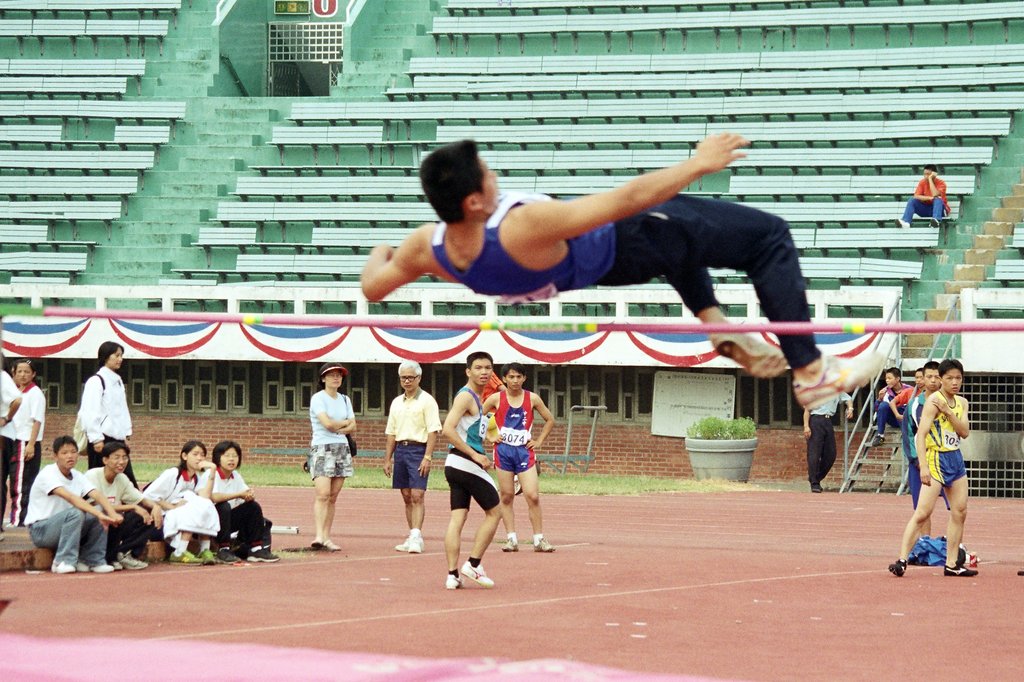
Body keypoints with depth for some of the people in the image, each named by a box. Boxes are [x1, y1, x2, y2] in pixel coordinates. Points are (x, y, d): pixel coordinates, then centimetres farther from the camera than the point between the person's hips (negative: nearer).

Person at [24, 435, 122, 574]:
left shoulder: (77, 476, 4)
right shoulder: (48, 474, -19)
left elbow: (97, 496, -12)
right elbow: (70, 498, -33)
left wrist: (113, 513, -32)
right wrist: (98, 514, -43)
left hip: (65, 524, 7)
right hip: (40, 530, -7)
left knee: (101, 510, -12)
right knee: (75, 513, -33)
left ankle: (94, 560, -6)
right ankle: (63, 561, -25)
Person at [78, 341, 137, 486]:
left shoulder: (118, 381, 16)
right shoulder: (96, 381, -9)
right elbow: (90, 412, -15)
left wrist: (127, 433, 13)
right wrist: (96, 439, -17)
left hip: (117, 438, 8)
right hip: (102, 438, -8)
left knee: (128, 478, 5)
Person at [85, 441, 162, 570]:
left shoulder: (122, 479, 7)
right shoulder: (93, 476, -15)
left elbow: (141, 500, 11)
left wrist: (155, 506, -13)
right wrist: (133, 507, -25)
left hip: (113, 527, 7)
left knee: (149, 515, -9)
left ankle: (124, 554, -8)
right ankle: (109, 558, -14)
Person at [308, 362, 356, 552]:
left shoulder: (345, 400, 16)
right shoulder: (318, 399, -3)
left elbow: (353, 427, 10)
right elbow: (327, 423, -16)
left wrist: (337, 429, -9)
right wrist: (345, 423, 1)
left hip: (342, 448, 6)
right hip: (322, 448, -6)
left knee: (333, 497, 2)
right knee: (323, 494, -18)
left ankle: (326, 537, 2)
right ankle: (319, 535, -25)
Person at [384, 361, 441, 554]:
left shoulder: (426, 400, -4)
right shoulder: (397, 402, 16)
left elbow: (433, 431, -9)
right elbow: (391, 433, 19)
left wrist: (427, 457, -17)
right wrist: (387, 459, 14)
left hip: (418, 450, -6)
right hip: (400, 449, 6)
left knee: (417, 496, -13)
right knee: (407, 497, 7)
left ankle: (416, 536, -17)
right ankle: (412, 538, 11)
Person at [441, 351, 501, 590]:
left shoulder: (475, 398, 18)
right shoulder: (466, 397, -13)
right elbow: (447, 430, -23)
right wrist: (475, 455, -22)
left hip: (455, 464, 9)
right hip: (467, 464, -9)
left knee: (457, 518, 3)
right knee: (494, 511, 2)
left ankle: (452, 575, -1)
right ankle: (474, 564, 2)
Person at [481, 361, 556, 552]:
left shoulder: (532, 399, 3)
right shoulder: (496, 399, 1)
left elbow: (550, 420, 15)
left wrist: (539, 441, 7)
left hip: (525, 451, 0)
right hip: (503, 450, 0)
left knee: (533, 496, -8)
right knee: (506, 496, 2)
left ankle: (539, 539, -2)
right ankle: (511, 539, 6)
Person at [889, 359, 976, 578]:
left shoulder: (961, 402, 10)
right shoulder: (933, 402, -13)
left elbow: (965, 432, -2)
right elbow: (921, 434, -19)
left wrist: (948, 412, -16)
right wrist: (923, 467, -28)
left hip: (956, 459, 8)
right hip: (936, 459, -8)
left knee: (959, 512, 8)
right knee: (923, 512, -15)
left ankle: (952, 564, 14)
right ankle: (902, 560, -16)